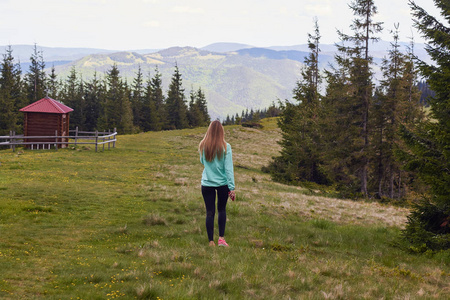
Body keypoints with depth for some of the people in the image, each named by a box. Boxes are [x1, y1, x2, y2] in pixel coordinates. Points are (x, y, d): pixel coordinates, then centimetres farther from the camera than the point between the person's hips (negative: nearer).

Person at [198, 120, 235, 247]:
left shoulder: (203, 146, -4)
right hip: (222, 183, -1)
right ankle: (221, 238, 12)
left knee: (210, 212, 6)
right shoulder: (225, 147, -10)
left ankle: (211, 241, 8)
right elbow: (228, 168, -9)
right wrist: (232, 187, -7)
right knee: (222, 210, 16)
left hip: (207, 184, 1)